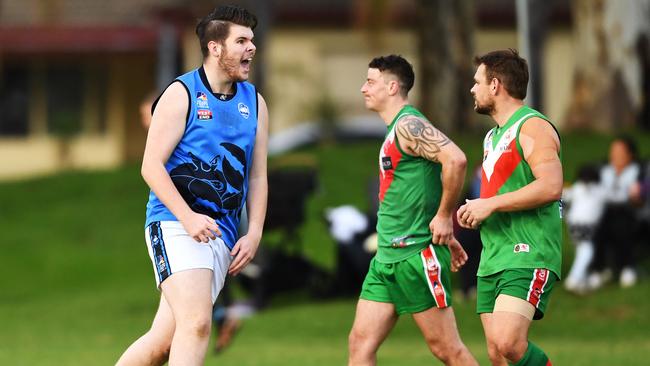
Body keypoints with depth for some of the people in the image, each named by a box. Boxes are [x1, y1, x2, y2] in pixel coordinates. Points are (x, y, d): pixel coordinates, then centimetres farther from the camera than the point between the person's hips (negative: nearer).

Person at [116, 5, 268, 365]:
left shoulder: (255, 103, 16)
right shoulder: (181, 94, -2)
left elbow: (257, 176, 18)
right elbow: (151, 166, -6)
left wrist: (254, 234, 4)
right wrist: (189, 218, -18)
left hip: (222, 237, 6)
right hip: (175, 225, -6)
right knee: (196, 323, -24)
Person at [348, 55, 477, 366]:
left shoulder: (408, 125, -13)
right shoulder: (394, 131, 18)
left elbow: (455, 159, -27)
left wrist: (444, 218, -20)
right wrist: (448, 237, 18)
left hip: (416, 255, -10)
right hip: (387, 258, 10)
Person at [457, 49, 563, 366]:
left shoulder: (532, 127, -8)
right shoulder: (493, 136, 22)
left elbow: (551, 186, -22)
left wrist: (489, 205, -17)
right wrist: (472, 214, 14)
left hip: (528, 257, -9)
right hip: (492, 261, 9)